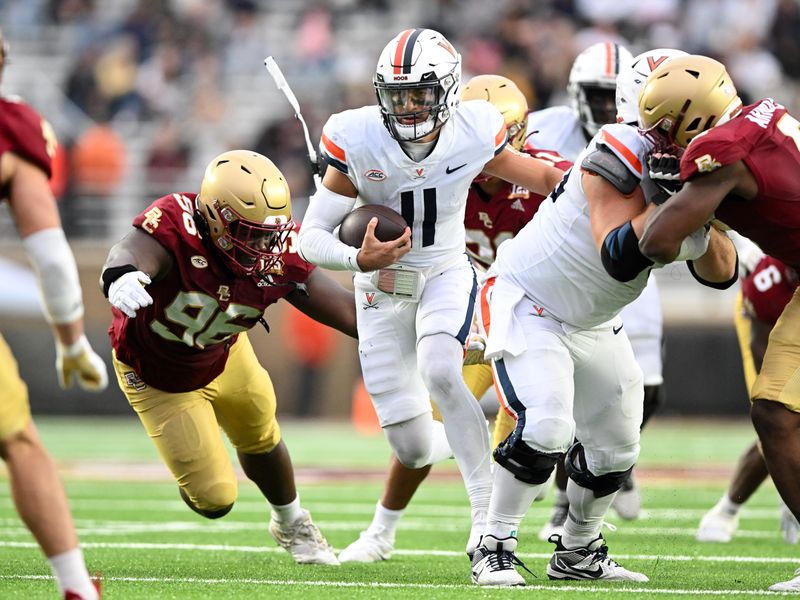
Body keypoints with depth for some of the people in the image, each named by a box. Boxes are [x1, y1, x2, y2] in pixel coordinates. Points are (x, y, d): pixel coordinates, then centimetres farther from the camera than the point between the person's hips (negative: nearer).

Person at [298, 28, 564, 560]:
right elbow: (312, 237, -19)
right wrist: (359, 259, -38)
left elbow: (537, 175, 3)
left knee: (439, 371, -34)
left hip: (446, 275, -1)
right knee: (414, 449, 0)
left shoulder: (472, 135, -17)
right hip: (382, 288, 1)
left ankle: (487, 511, -26)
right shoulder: (358, 143, -21)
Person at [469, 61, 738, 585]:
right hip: (527, 302, -8)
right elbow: (618, 259, -35)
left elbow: (722, 272, -9)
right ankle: (495, 551, -10)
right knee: (546, 428, -24)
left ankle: (578, 553, 32)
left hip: (592, 323, 8)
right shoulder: (622, 155, -29)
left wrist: (698, 224, -27)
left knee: (616, 446, 11)